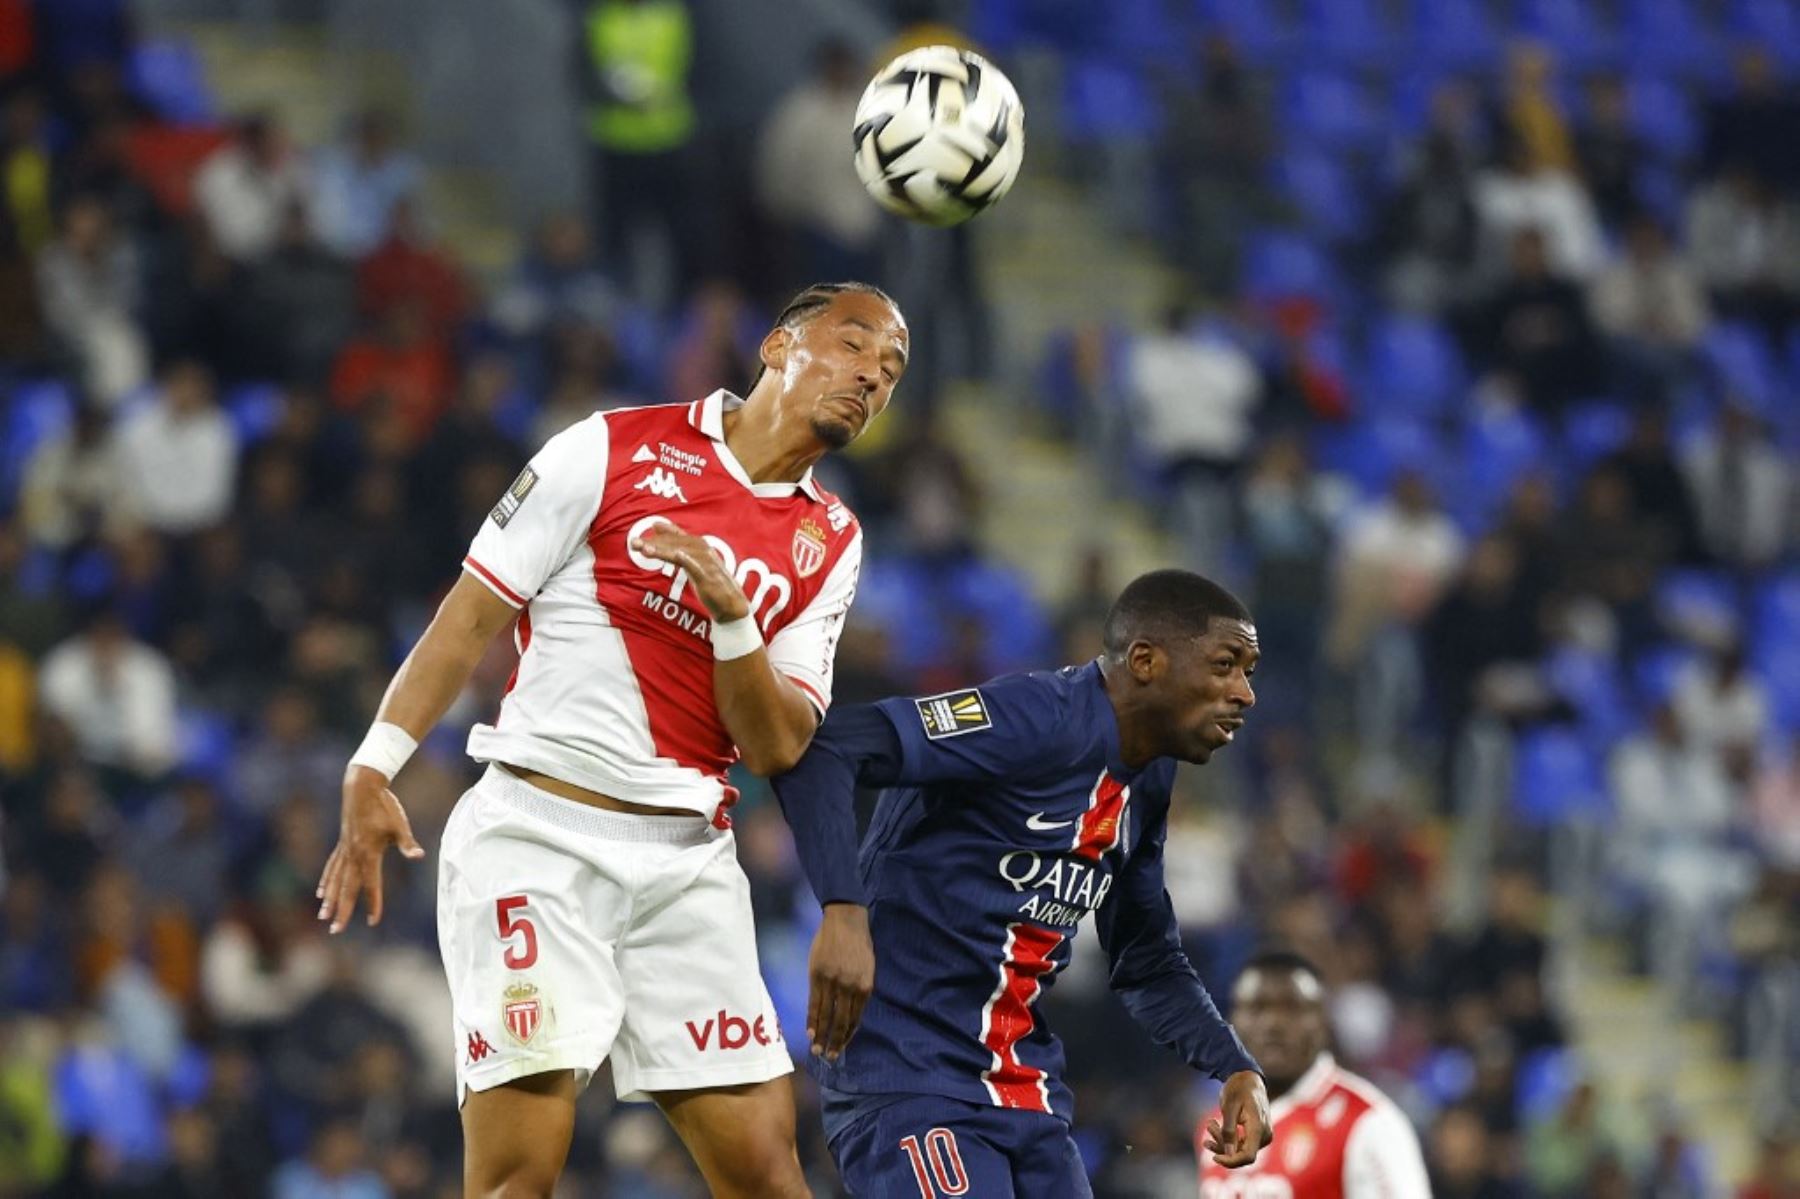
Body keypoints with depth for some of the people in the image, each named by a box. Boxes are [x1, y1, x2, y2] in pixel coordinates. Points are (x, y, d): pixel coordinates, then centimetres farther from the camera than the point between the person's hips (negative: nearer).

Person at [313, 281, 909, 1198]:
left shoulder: (829, 544, 12)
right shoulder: (615, 449, 0)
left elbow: (775, 748, 5)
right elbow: (471, 616, 0)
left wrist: (732, 616, -12)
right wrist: (373, 771, -9)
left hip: (686, 862, 5)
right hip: (537, 836, -5)